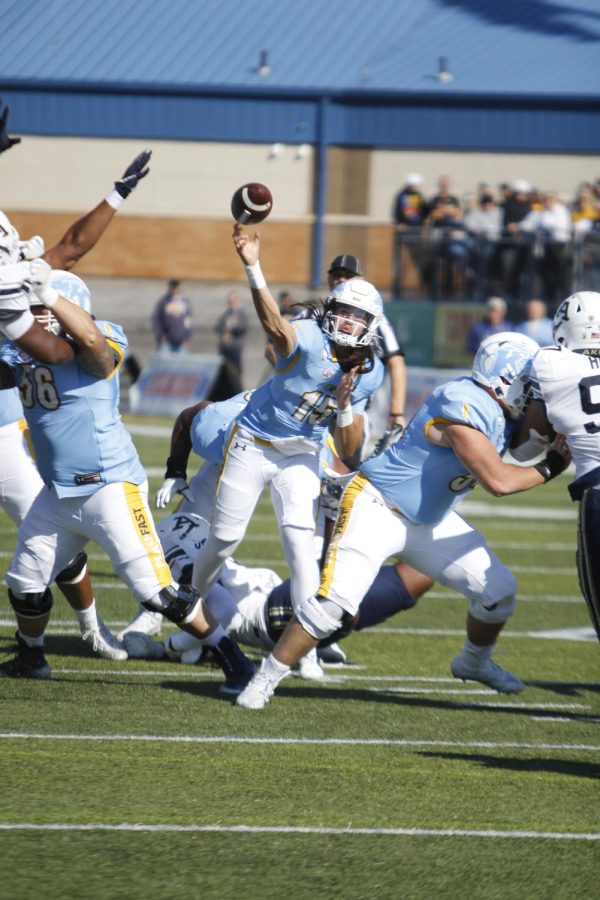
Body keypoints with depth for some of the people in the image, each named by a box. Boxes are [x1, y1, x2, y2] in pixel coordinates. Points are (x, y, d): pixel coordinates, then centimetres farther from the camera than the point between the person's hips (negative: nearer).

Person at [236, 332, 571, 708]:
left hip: (428, 519, 9)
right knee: (334, 602, -21)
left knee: (499, 589, 8)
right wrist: (549, 468, -17)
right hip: (377, 507, -9)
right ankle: (266, 679, -6)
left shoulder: (504, 416, 1)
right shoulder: (464, 407, -28)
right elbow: (498, 481, -30)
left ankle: (475, 661, 36)